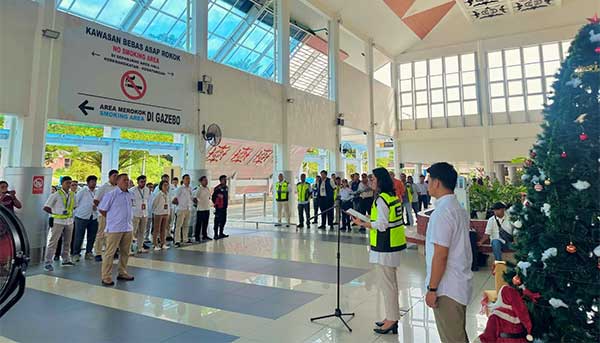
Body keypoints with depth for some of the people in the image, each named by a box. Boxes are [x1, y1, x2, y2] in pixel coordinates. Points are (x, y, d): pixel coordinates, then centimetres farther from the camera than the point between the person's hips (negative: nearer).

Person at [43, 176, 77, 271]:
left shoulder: (72, 195, 8)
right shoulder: (56, 195, -8)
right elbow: (46, 208, -9)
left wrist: (69, 212, 9)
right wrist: (56, 213, -11)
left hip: (69, 221, 6)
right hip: (58, 221, -6)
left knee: (67, 242, 14)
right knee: (53, 242, -4)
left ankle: (66, 260, 27)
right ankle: (47, 263, 0)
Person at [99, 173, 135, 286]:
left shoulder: (130, 195, 9)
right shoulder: (111, 194, -9)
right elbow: (102, 209, -4)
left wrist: (129, 221, 14)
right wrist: (112, 219, 3)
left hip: (128, 228, 6)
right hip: (114, 229, -6)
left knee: (125, 252, 14)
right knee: (110, 253, -1)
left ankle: (122, 273, 27)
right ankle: (106, 278, 7)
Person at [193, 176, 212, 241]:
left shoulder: (208, 189, 11)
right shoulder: (199, 189, -11)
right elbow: (195, 198, -16)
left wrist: (208, 203, 12)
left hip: (207, 209, 7)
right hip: (200, 209, -7)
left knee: (205, 223, 13)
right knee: (199, 223, 1)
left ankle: (204, 235, 23)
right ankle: (197, 236, 9)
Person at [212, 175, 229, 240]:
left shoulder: (226, 188, 11)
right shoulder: (218, 188, -15)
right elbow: (213, 197, -13)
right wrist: (216, 204, -7)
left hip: (224, 207, 8)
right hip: (219, 208, -8)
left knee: (223, 220, 14)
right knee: (217, 221, -3)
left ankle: (221, 233, 26)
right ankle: (216, 235, 3)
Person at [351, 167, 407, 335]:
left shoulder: (381, 199, -18)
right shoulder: (393, 197, 10)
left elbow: (381, 225, -20)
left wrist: (362, 223, -11)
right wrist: (369, 220, 11)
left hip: (384, 246, -10)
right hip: (393, 245, 10)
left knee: (387, 283, 0)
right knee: (391, 282, 17)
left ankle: (392, 320, 10)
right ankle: (392, 316, 28)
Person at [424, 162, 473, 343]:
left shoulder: (441, 213, -22)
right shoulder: (459, 209, 8)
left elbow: (440, 255, -23)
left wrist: (432, 289, -16)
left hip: (447, 287, -9)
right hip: (460, 283, 9)